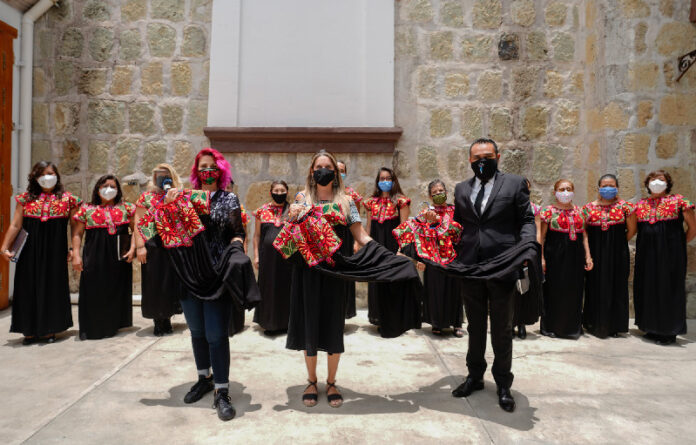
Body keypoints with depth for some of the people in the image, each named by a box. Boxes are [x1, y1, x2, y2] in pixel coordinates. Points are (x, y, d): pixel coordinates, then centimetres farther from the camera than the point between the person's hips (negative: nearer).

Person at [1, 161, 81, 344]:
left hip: (55, 251, -1)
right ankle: (30, 330, 17)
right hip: (30, 251, 1)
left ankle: (49, 330, 16)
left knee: (52, 287, 4)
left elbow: (75, 226, 5)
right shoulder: (25, 198, 7)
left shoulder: (67, 199, 4)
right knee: (30, 287, 5)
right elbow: (15, 226, 5)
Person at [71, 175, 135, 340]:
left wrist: (132, 248, -6)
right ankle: (90, 328, 11)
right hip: (94, 258, 0)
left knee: (116, 291, 4)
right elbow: (77, 234, 8)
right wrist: (76, 255, -1)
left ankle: (112, 325, 17)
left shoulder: (126, 208, 8)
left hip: (118, 257, 1)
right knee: (93, 291, -1)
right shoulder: (87, 209, 7)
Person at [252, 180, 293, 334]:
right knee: (269, 287, 6)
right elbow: (257, 235, 9)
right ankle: (270, 323, 19)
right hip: (268, 256, 1)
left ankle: (286, 322, 19)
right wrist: (256, 256, 4)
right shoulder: (262, 210, 7)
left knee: (286, 288, 5)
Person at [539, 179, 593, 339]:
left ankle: (573, 327, 20)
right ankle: (551, 327, 11)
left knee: (574, 290, 7)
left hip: (575, 257, 4)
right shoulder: (548, 211, -1)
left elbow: (584, 236, 13)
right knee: (554, 291, -1)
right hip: (555, 256, -4)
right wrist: (541, 258, -10)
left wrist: (588, 256, 7)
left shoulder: (579, 211, 12)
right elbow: (542, 237, -4)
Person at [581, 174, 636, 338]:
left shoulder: (625, 206, 1)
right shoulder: (589, 207, 4)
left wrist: (618, 243, 5)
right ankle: (595, 324, 11)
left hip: (617, 253, 0)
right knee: (595, 286, 1)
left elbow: (632, 230, 6)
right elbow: (583, 230, 9)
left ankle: (614, 325, 14)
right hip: (595, 252, 1)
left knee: (616, 286, 3)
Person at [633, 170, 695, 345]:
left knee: (668, 288, 0)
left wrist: (679, 244, 5)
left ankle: (669, 332, 10)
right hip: (647, 254, 4)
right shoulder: (641, 204, 11)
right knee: (648, 288, 6)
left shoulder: (678, 201, 0)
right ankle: (653, 328, 19)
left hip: (670, 253, -4)